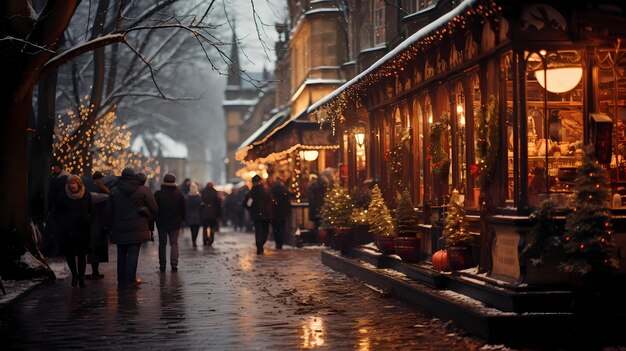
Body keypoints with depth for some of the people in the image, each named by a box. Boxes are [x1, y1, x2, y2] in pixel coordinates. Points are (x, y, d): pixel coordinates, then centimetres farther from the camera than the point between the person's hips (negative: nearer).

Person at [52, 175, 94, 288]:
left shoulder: (86, 196, 4)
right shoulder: (62, 197, 1)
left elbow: (92, 211, 13)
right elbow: (56, 212, 10)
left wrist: (87, 222, 1)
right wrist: (61, 224, 1)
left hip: (83, 231, 0)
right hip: (67, 231, 0)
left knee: (82, 255, 2)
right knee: (69, 254, 1)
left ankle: (81, 278, 10)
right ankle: (74, 275, 22)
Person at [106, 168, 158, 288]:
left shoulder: (114, 191, 3)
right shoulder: (143, 190, -2)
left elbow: (109, 211, 6)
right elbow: (154, 209, -2)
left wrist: (112, 225, 15)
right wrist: (147, 221, 10)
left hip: (119, 229, 2)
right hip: (137, 229, -2)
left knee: (121, 255, 10)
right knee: (133, 253, 0)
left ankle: (121, 280, 13)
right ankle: (131, 279, -4)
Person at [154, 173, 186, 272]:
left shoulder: (158, 194, -7)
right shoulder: (179, 194, -4)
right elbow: (184, 208, 0)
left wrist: (156, 219, 8)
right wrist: (181, 219, 11)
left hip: (162, 222, 0)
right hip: (175, 223, 0)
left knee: (162, 244, 8)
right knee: (174, 243, 6)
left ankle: (162, 265, 6)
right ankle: (174, 265, -4)